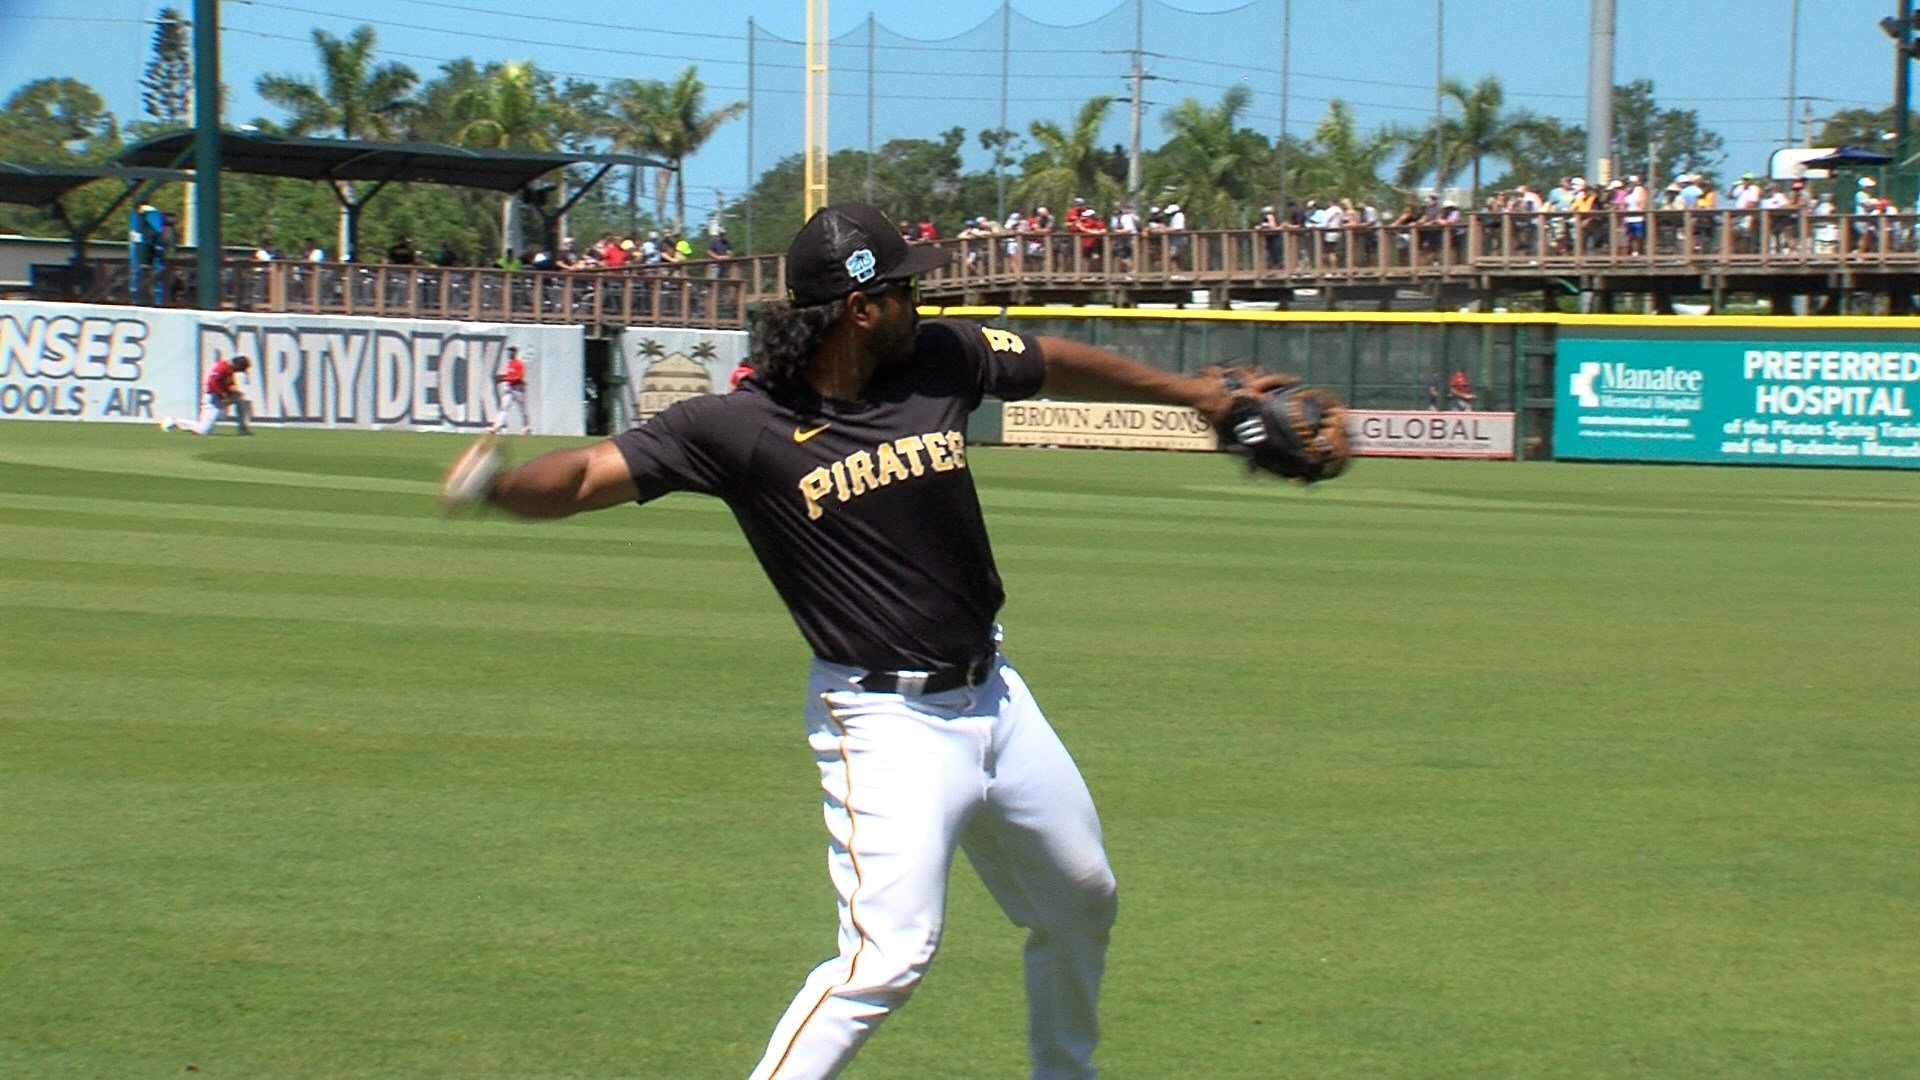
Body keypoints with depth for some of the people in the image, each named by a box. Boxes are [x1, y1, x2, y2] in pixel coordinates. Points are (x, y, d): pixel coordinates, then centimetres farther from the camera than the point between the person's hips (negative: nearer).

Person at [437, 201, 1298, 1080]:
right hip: (884, 721, -7)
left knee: (1082, 902, 23)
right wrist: (499, 486, -46)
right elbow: (593, 473, -25)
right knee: (889, 955, -22)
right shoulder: (741, 424, -18)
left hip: (993, 697, 7)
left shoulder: (939, 358, -3)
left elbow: (1057, 364, 15)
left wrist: (1189, 392, 26)